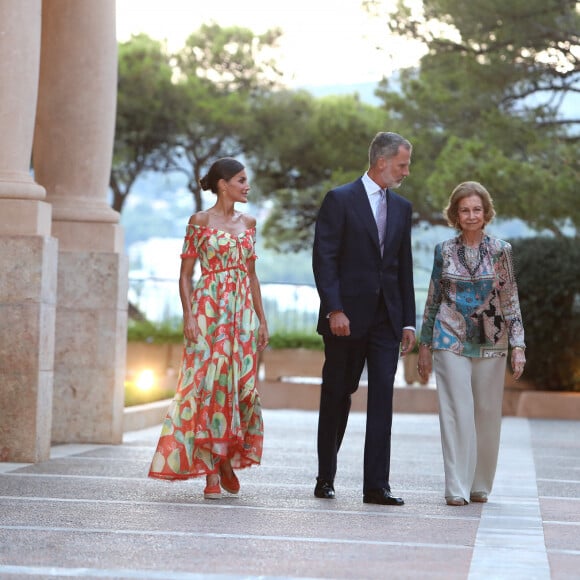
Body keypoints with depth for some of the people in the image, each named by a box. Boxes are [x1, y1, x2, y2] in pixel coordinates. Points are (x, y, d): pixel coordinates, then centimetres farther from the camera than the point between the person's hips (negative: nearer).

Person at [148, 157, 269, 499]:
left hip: (242, 311, 5)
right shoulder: (200, 221, -1)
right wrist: (188, 315, -12)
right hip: (209, 309, -5)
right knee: (208, 383, -7)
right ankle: (211, 473, -4)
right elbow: (186, 272, -2)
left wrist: (262, 320, 12)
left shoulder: (248, 223, 13)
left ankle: (228, 461, 19)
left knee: (241, 384, 1)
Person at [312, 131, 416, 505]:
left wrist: (408, 321, 9)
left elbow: (404, 267, 15)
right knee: (337, 397, 7)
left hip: (386, 319, 4)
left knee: (383, 397, -5)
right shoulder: (339, 200, -3)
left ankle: (376, 485, -5)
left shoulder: (402, 207, 13)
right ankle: (326, 478, 20)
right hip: (346, 318, -4)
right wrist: (334, 310, -18)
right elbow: (324, 259, -9)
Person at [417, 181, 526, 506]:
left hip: (491, 342, 0)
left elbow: (511, 300, 0)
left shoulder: (501, 251, 1)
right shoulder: (445, 251, 4)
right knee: (457, 413, -5)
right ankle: (457, 488, -3)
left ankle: (481, 485, 18)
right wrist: (425, 346, 9)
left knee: (488, 413, 5)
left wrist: (518, 345, -7)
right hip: (451, 342, 0)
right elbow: (433, 299, 10)